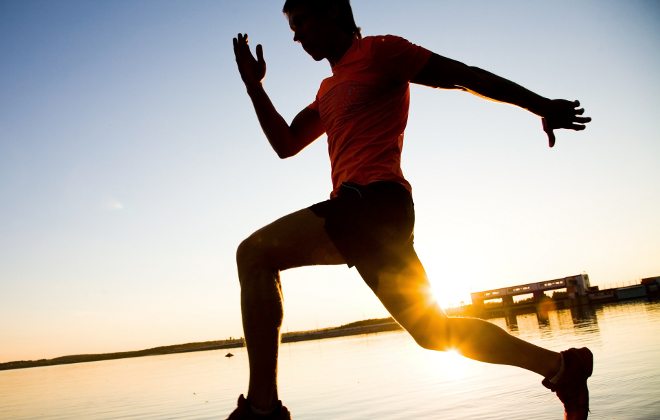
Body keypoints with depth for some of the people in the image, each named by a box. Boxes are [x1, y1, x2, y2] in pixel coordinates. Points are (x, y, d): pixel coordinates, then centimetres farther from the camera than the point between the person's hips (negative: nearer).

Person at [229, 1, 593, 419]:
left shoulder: (380, 50, 7)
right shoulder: (328, 90, 31)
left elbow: (463, 75, 3)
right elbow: (286, 145, 26)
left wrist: (541, 105, 0)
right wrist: (254, 84, 19)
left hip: (374, 200, -9)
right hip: (364, 212, 9)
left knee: (254, 253, -17)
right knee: (434, 331, 13)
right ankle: (562, 366, 25)